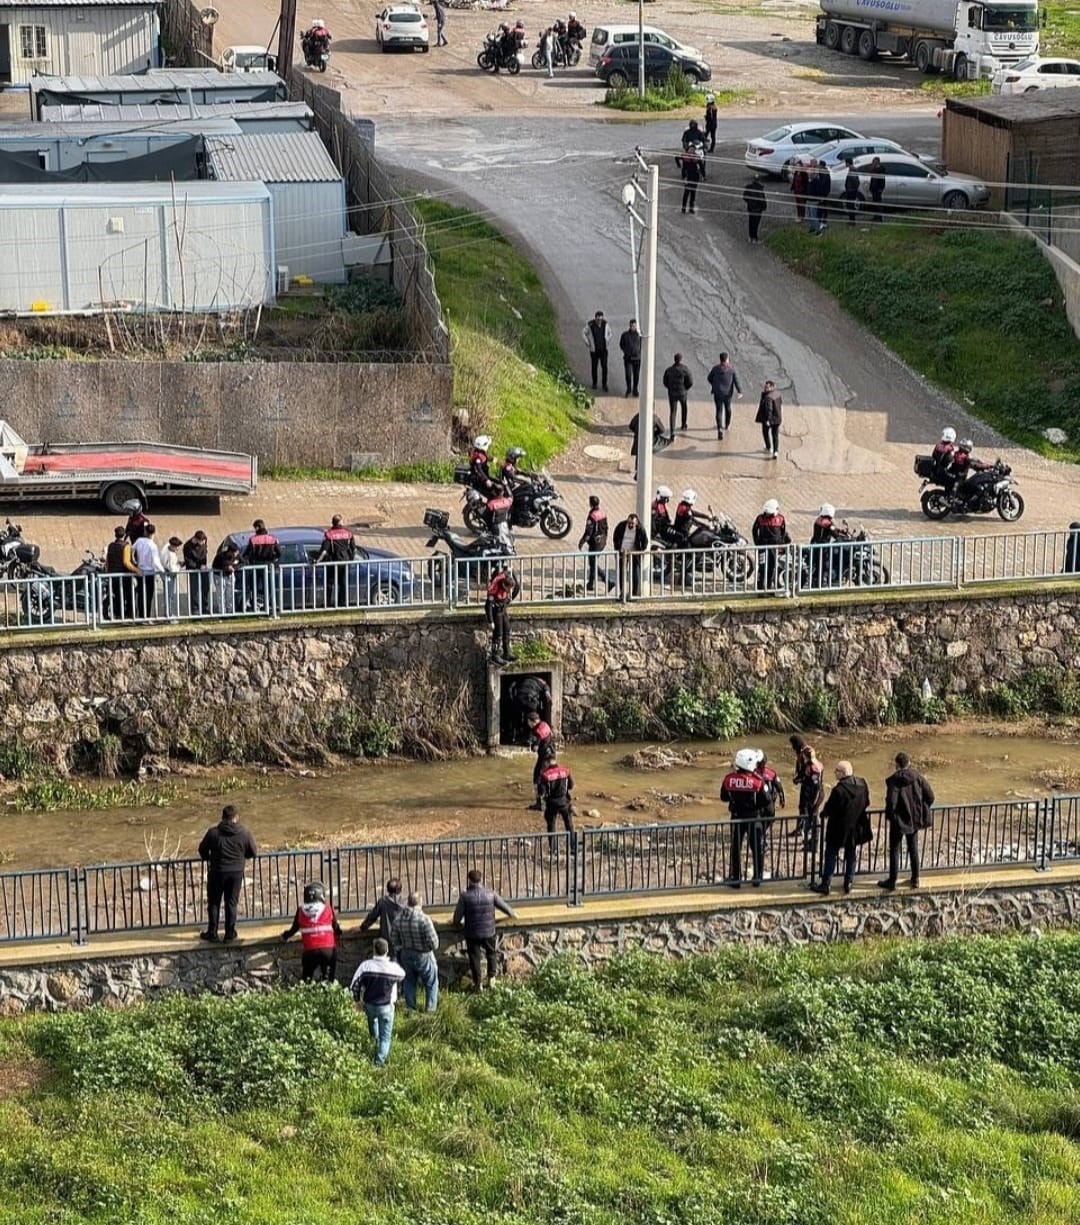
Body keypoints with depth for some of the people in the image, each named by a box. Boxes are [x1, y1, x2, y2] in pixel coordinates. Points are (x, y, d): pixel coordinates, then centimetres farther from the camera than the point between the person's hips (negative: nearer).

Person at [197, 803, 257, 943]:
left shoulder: (213, 832, -11)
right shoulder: (244, 834, -9)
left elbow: (202, 849, -1)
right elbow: (254, 852, 1)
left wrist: (207, 859, 21)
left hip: (217, 872, -1)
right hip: (236, 873, 1)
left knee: (214, 903, 12)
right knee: (231, 903, 12)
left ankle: (212, 932, 16)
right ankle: (230, 933, 17)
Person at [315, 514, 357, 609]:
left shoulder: (329, 533, -12)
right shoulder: (348, 532, 2)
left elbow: (324, 550, -19)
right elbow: (354, 549, 8)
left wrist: (317, 560, -18)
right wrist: (352, 559, 21)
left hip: (334, 562, -4)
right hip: (345, 561, 4)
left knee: (330, 583, 5)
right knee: (344, 583, 14)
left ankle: (329, 604, 4)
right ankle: (343, 603, 17)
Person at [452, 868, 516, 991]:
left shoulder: (465, 896, -15)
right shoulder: (490, 894, -9)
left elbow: (457, 915, -11)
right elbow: (503, 906, 5)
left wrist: (458, 923, 12)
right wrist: (511, 914, 26)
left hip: (472, 934, -1)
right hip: (488, 932, 1)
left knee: (474, 957, 12)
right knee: (492, 953, 25)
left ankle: (478, 984, 17)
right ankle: (491, 977, 25)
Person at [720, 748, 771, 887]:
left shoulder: (729, 778, -11)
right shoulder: (757, 780, -19)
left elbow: (724, 797, 2)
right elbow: (765, 801, -14)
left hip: (736, 817, 2)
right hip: (754, 817, -2)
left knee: (735, 848, 12)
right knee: (757, 848, 13)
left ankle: (735, 878, 13)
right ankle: (757, 877, 18)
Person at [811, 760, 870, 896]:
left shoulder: (839, 790, -26)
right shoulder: (862, 785, -6)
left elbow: (829, 807, -18)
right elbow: (866, 804, 6)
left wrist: (823, 814, 3)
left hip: (838, 829, -6)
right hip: (855, 829, 6)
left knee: (831, 856, 6)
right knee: (851, 855, 18)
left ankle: (826, 885, 7)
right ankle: (849, 883, 23)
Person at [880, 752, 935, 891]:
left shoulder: (894, 780, -17)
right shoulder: (917, 777, -4)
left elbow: (891, 801, -22)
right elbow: (930, 796, -3)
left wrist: (889, 816, -3)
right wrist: (921, 811, 11)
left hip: (899, 821, -4)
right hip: (915, 820, 4)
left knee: (894, 850, 8)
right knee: (913, 849, 17)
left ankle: (892, 881, 13)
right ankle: (915, 879, 23)